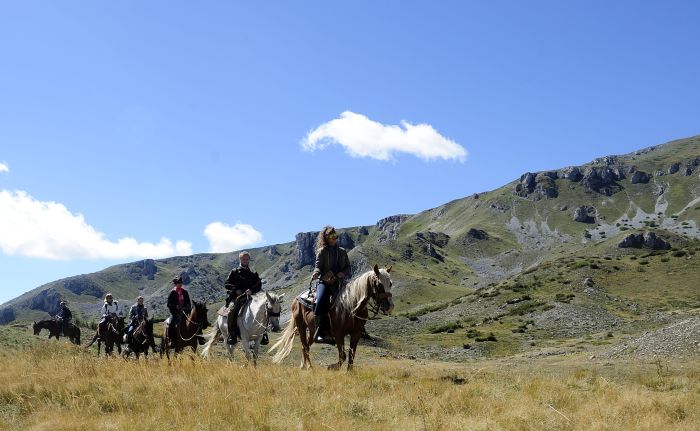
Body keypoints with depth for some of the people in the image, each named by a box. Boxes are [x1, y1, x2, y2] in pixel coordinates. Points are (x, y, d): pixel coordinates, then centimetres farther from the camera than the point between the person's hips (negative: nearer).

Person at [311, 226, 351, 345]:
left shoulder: (342, 251, 18)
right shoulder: (322, 251, 6)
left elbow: (348, 267, 18)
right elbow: (318, 266, -2)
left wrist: (343, 273, -4)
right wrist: (316, 273, -25)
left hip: (338, 283, 4)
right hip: (324, 282, -4)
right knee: (320, 303, -28)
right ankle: (320, 333, -27)